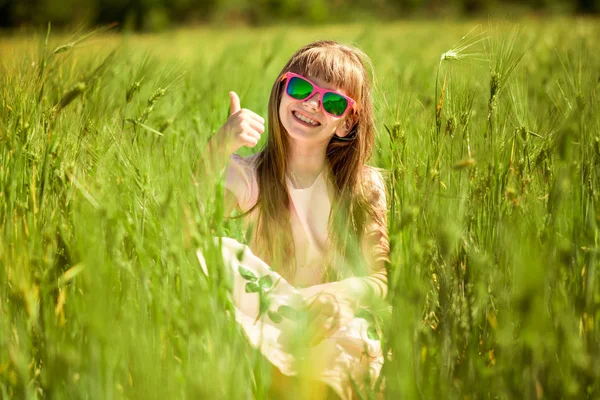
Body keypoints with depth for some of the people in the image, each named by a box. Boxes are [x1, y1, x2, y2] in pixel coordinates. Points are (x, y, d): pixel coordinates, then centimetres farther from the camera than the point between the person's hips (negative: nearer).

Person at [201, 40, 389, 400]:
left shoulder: (366, 187, 2)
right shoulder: (250, 176, -1)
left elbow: (379, 280, -2)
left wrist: (339, 294, -24)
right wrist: (217, 150, -30)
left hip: (335, 325, -1)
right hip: (261, 316, 1)